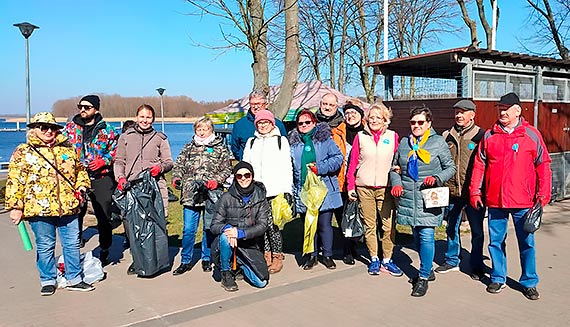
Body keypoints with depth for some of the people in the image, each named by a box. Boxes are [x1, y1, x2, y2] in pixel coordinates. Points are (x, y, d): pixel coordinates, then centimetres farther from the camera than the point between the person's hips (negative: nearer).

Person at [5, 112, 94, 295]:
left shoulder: (67, 149, 11)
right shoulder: (23, 152, 0)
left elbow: (80, 169, 24)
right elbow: (15, 181, -3)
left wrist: (81, 185, 6)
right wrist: (15, 206, -7)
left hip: (68, 207, 4)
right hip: (39, 209, -3)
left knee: (72, 244, 9)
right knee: (45, 247, 8)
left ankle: (75, 279, 22)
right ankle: (48, 281, 25)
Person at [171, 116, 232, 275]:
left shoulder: (220, 148, 7)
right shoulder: (188, 148, 14)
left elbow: (227, 168, 2)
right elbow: (179, 165, 13)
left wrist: (217, 180, -14)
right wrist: (176, 178, -7)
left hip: (211, 195, -1)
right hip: (190, 195, 2)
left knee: (209, 228, 9)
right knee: (188, 229, 4)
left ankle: (207, 259, 25)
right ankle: (185, 261, 17)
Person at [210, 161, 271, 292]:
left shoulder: (260, 198, -2)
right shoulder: (227, 198, -7)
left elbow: (262, 225, -10)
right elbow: (214, 225, -7)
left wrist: (241, 233, -26)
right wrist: (227, 228, -31)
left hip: (250, 246, 2)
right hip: (229, 244, -1)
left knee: (261, 282, -11)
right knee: (225, 235, -35)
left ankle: (240, 265, 22)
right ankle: (226, 275, -11)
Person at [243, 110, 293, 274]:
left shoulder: (281, 140, 9)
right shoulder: (251, 142, 18)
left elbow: (287, 167, 5)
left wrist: (287, 190, -4)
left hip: (275, 191, -3)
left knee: (273, 224, -7)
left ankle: (277, 257, 6)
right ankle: (266, 256, 14)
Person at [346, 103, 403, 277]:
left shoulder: (393, 136, 7)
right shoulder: (360, 137, 7)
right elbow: (353, 163, 8)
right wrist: (350, 186, 4)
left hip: (386, 187, 0)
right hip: (364, 188, 0)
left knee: (388, 225, -3)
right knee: (369, 225, 7)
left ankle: (386, 260, 11)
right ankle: (373, 259, 20)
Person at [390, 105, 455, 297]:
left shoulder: (438, 142, 0)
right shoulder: (404, 143, 11)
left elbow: (450, 167, 3)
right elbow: (395, 168, 18)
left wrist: (437, 179, -15)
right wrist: (396, 183, 0)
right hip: (408, 198, 5)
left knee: (426, 236, -8)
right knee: (417, 236, 14)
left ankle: (423, 277, 5)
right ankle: (427, 270, 32)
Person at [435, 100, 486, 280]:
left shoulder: (480, 135, -3)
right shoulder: (447, 136, 8)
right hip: (451, 191, 4)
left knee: (477, 230, 7)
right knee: (451, 228, 14)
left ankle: (477, 265, 21)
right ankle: (452, 261, 30)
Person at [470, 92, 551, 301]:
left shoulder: (532, 135, 1)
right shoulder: (489, 136, 5)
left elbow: (543, 165, 2)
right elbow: (479, 165, 8)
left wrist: (543, 194, -3)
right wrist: (475, 191, 4)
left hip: (523, 201, -1)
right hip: (495, 200, 2)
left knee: (527, 242, 7)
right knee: (495, 241, 10)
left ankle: (529, 282, 22)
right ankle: (498, 278, 25)